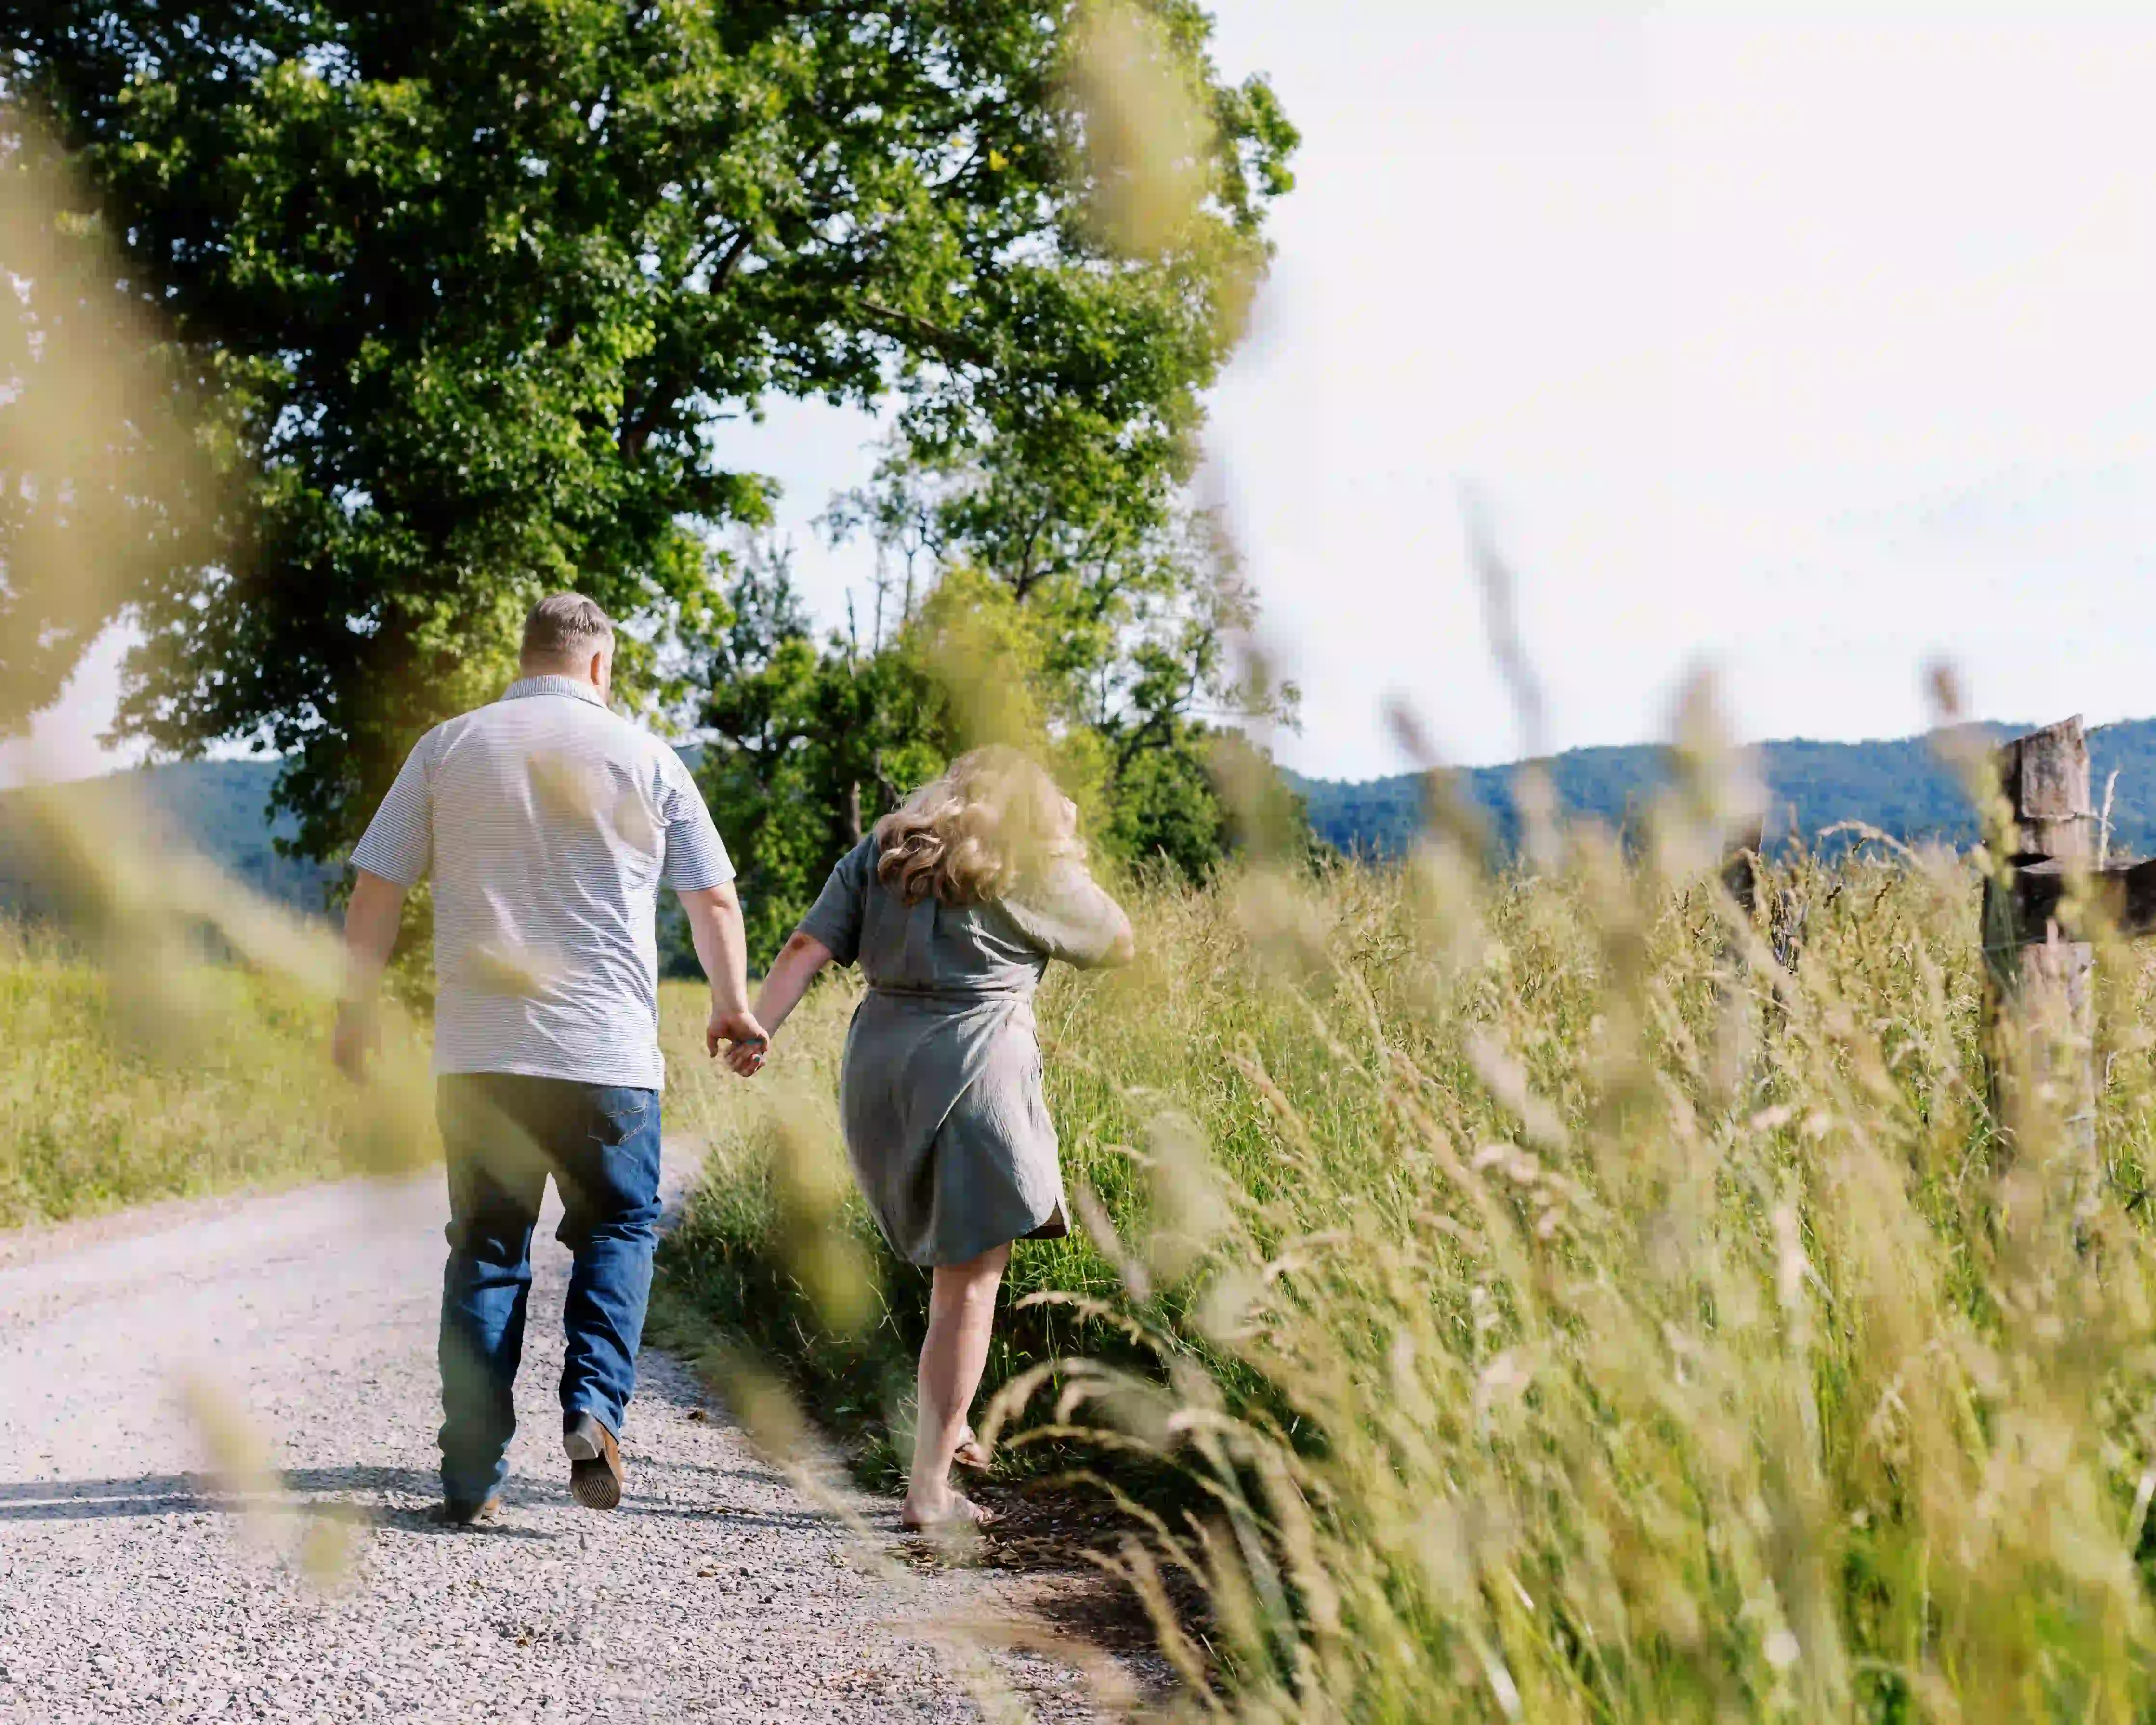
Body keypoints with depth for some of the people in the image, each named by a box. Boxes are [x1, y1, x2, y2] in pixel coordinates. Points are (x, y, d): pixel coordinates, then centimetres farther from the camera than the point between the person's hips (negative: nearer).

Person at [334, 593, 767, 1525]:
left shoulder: (448, 748, 6)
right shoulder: (643, 757, 2)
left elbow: (375, 891, 4)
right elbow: (714, 899, 7)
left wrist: (356, 1009, 14)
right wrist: (732, 1008, 20)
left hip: (477, 1053, 2)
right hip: (606, 1053, -1)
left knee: (486, 1251, 9)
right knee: (617, 1228, 15)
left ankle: (473, 1475, 6)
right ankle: (593, 1407, -6)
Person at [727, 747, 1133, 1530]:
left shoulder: (878, 855, 15)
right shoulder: (1036, 875, 6)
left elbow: (808, 946, 3)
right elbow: (1117, 943, 21)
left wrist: (756, 1026, -2)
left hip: (877, 1066, 5)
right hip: (976, 1068, -5)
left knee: (956, 1262, 26)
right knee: (969, 1285, -1)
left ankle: (947, 1425, 33)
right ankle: (929, 1488, -4)